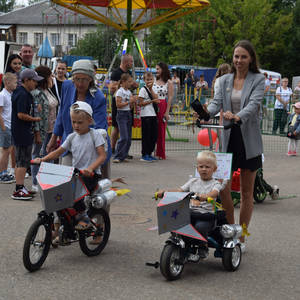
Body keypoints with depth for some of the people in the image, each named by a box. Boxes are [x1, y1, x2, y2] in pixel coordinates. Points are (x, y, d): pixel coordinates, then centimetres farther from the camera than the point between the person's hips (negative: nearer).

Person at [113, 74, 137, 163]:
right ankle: (117, 157, -9)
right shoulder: (120, 91, -8)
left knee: (128, 138, 4)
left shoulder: (129, 92, 13)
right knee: (124, 137, -14)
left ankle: (123, 156, 11)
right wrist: (129, 102, -16)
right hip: (121, 114, -8)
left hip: (128, 114, 8)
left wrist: (133, 101, -1)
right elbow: (118, 105, -15)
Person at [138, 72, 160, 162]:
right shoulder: (143, 89, -5)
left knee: (154, 135, 7)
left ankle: (149, 153, 16)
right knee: (146, 135, -5)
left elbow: (155, 98, -2)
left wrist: (151, 89, -7)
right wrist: (151, 101, -11)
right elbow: (140, 103, -12)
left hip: (153, 114, 7)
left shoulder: (152, 90, 16)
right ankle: (144, 155, 1)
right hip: (146, 115, -7)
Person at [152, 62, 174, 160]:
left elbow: (170, 98, -5)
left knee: (161, 130, 0)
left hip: (162, 107, -4)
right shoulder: (154, 81, 12)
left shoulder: (168, 82, -1)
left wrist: (167, 112, -11)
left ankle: (160, 153, 7)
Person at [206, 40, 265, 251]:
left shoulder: (258, 80, -1)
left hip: (249, 140, -3)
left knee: (247, 192, 5)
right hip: (228, 138, 3)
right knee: (223, 187, -3)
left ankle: (241, 237, 15)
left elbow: (254, 103, -17)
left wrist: (239, 117, -37)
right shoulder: (225, 80, 10)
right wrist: (206, 113, -26)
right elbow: (217, 102, -2)